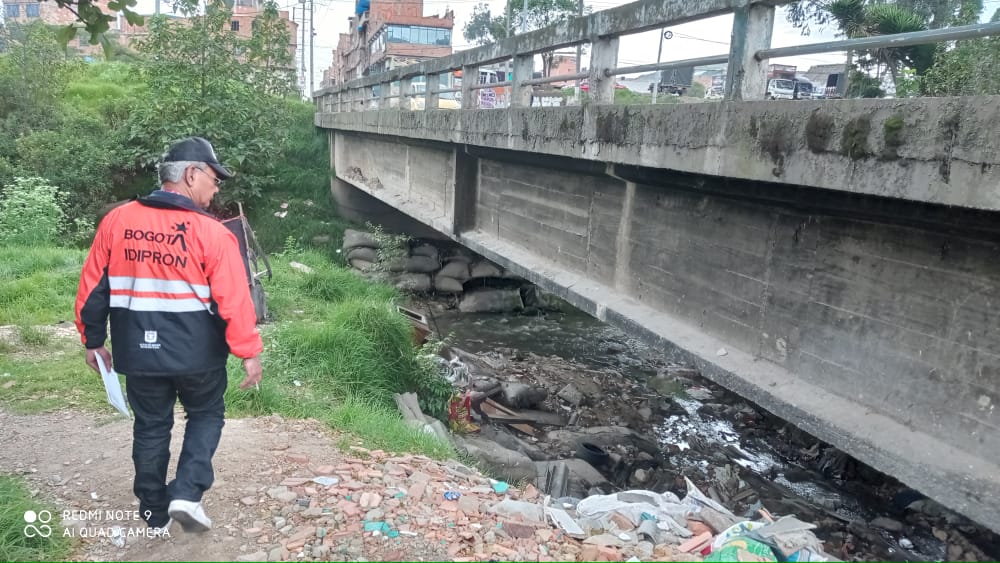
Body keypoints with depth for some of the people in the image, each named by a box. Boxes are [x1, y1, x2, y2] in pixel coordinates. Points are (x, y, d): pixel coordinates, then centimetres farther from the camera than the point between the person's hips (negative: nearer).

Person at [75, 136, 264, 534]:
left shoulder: (116, 221, -2)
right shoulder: (211, 233, -15)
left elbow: (93, 288, 4)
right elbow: (234, 301, -16)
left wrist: (93, 340, 15)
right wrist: (249, 353, -7)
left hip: (138, 352, 4)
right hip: (197, 354, -3)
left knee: (151, 427, 18)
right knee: (206, 415, 19)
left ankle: (155, 514, 28)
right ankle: (187, 494, 4)